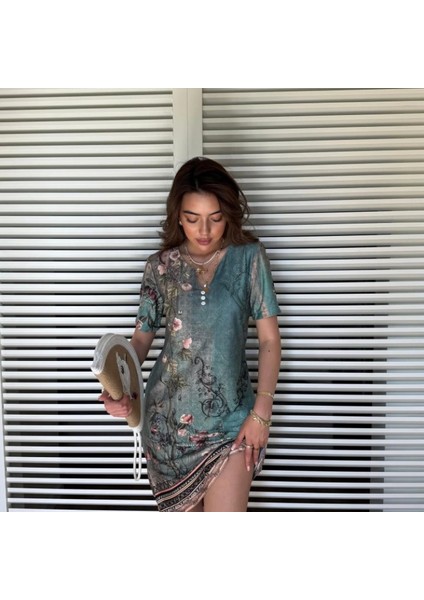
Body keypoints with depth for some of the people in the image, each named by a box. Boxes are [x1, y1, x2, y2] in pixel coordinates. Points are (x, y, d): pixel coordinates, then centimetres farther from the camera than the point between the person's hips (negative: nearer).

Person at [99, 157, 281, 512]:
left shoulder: (249, 257, -6)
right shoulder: (162, 266, -2)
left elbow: (269, 340, -5)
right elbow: (142, 337, 3)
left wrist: (261, 411, -11)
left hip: (229, 417, -1)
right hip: (168, 415, 2)